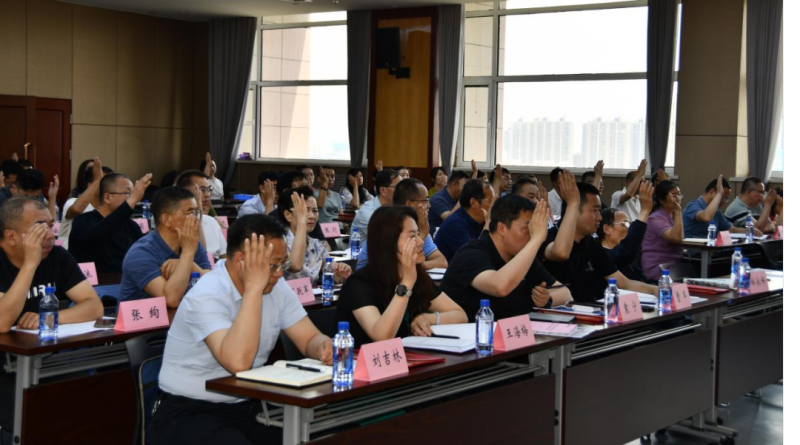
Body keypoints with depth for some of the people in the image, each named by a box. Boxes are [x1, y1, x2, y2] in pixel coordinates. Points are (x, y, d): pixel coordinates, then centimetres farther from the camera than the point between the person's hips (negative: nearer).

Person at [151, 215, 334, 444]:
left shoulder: (277, 287, 1)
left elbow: (310, 339, 7)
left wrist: (326, 347, -17)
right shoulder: (207, 296, -21)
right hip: (191, 416, -6)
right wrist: (253, 287, -31)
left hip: (249, 406, 7)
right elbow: (238, 362, -34)